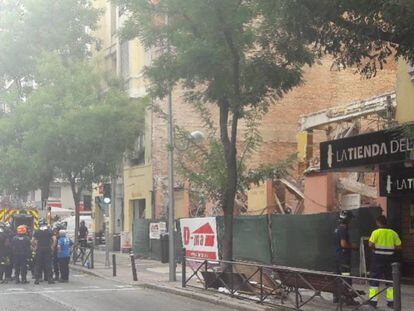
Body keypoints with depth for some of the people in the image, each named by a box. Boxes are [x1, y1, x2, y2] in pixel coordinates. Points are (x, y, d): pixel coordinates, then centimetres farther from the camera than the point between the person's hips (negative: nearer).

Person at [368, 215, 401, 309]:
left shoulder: (376, 232, -9)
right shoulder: (393, 233, 1)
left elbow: (371, 245, -17)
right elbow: (399, 247, 2)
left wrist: (375, 248, 4)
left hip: (378, 258, -3)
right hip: (390, 258, 3)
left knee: (375, 278, 4)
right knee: (390, 279, 12)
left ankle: (373, 301, 3)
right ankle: (391, 301, 15)